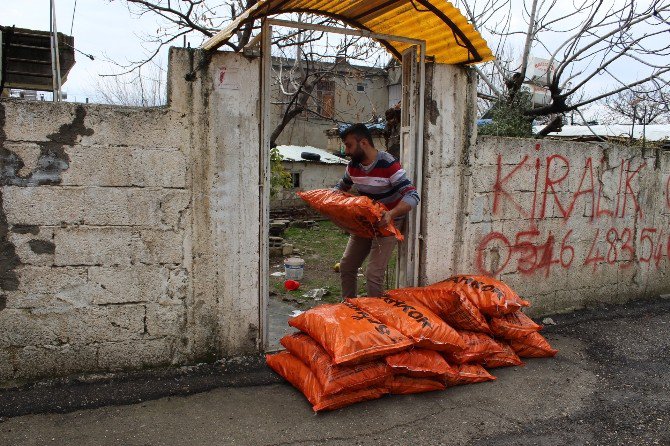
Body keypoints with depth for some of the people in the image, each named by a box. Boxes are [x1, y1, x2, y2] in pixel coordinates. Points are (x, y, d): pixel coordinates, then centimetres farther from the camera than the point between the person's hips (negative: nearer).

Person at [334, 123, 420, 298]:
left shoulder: (388, 164, -24)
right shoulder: (353, 166, -3)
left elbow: (412, 196, -29)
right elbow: (341, 186, 18)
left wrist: (391, 214, -45)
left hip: (387, 224, -7)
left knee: (374, 274, -13)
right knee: (346, 266, 12)